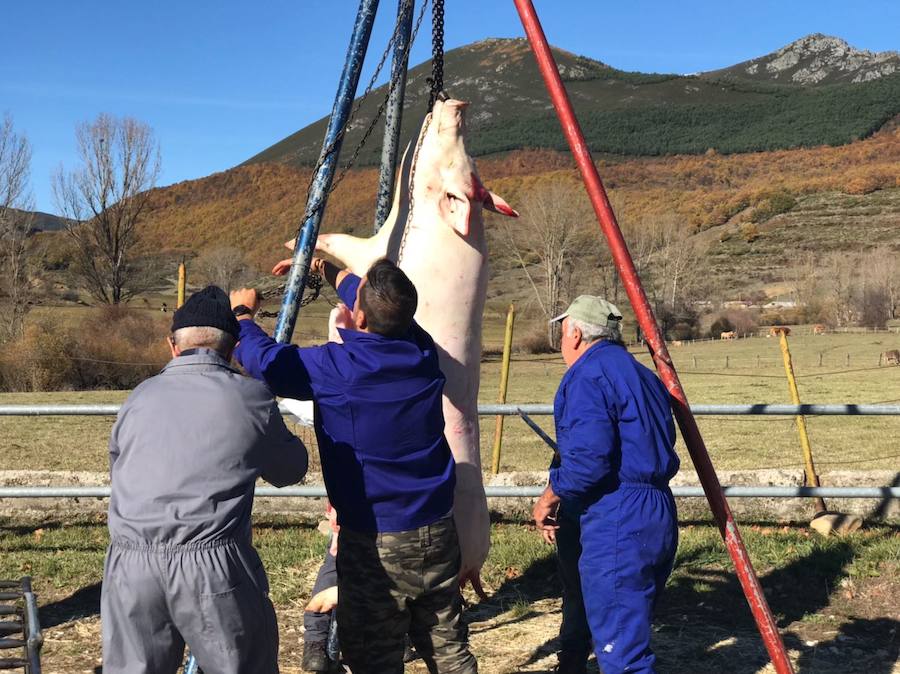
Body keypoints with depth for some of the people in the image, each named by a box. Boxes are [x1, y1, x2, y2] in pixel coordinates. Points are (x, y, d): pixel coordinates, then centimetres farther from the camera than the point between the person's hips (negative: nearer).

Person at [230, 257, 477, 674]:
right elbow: (384, 302, 18)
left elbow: (265, 359, -7)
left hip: (375, 543, -5)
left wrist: (242, 313, 14)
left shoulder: (336, 367, -19)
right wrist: (326, 269, 31)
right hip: (437, 532, 6)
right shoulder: (421, 350, -2)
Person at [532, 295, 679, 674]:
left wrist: (551, 497, -4)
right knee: (631, 628, 19)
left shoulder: (587, 375, -9)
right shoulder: (642, 375, 18)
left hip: (617, 523, -10)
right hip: (659, 518, 10)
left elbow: (589, 457, -21)